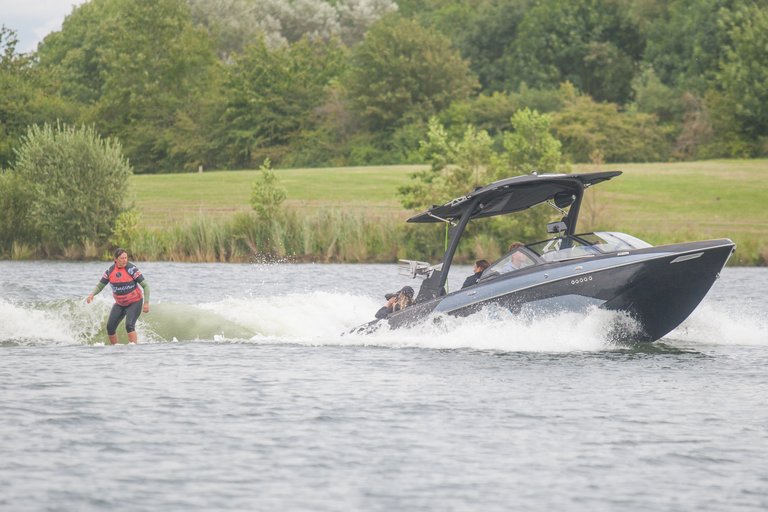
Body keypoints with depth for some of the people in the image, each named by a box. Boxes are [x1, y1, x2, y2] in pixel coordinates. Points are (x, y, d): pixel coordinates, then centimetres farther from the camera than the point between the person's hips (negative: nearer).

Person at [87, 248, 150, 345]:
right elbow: (100, 286, 5)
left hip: (134, 303, -5)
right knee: (110, 327, -1)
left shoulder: (131, 269, -17)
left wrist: (146, 303, -18)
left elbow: (145, 285, -13)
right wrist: (92, 294, -16)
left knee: (129, 325, -24)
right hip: (119, 304, 5)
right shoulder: (110, 271, -4)